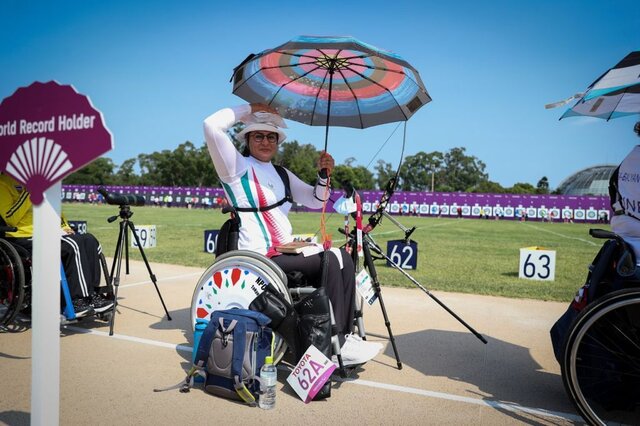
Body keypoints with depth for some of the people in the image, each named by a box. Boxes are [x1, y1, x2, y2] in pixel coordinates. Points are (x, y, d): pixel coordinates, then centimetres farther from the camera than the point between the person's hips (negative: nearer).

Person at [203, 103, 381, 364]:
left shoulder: (282, 174, 19)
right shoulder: (237, 167, -3)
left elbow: (315, 201, 19)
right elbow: (212, 126, -18)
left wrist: (324, 175, 1)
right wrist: (250, 109, -6)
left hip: (286, 252, 8)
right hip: (259, 259, -8)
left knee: (343, 257, -4)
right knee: (330, 261, -21)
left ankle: (345, 334, -3)